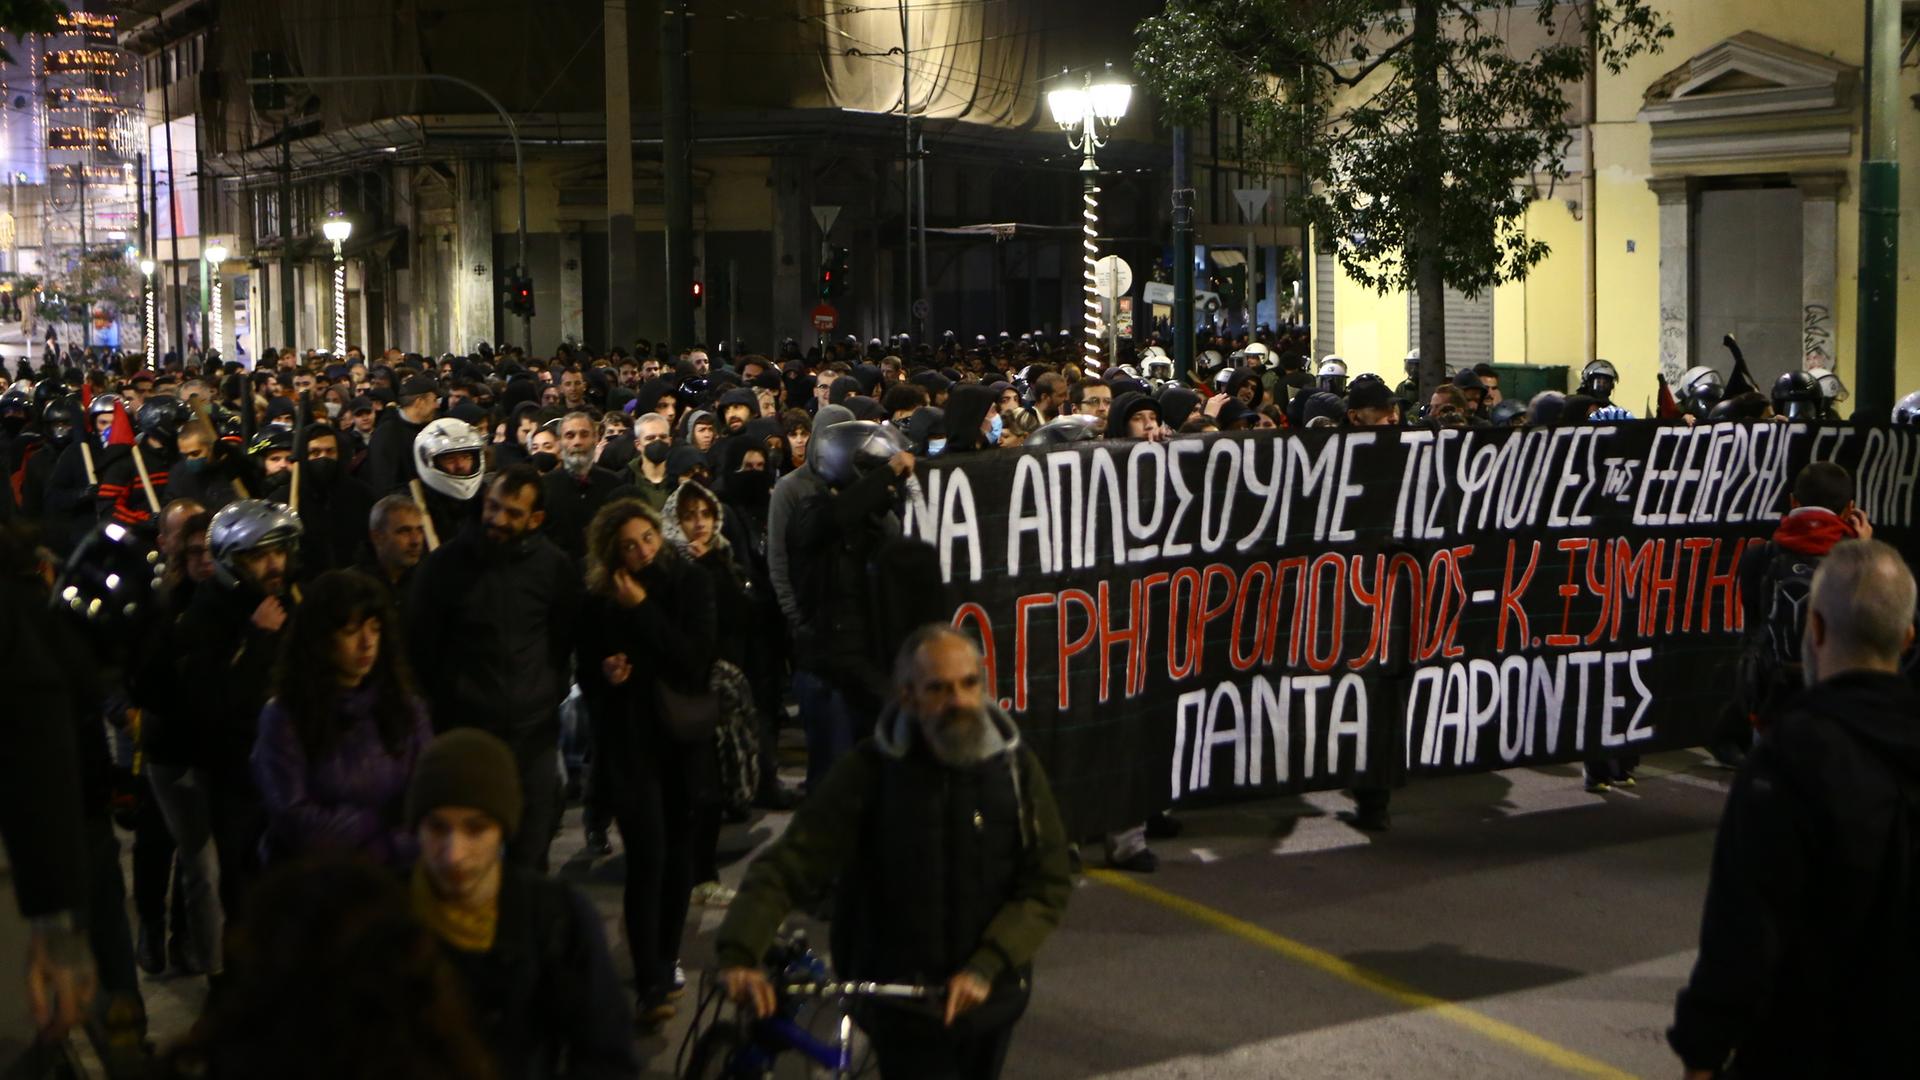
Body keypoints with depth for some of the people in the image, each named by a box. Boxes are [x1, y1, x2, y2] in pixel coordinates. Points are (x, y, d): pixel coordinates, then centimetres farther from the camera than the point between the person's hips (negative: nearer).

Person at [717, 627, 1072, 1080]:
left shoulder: (1015, 765, -8)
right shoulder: (872, 770, -15)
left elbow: (1048, 885, -8)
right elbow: (787, 866, -18)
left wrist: (986, 966, -21)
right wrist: (738, 954, -32)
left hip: (991, 998, 3)